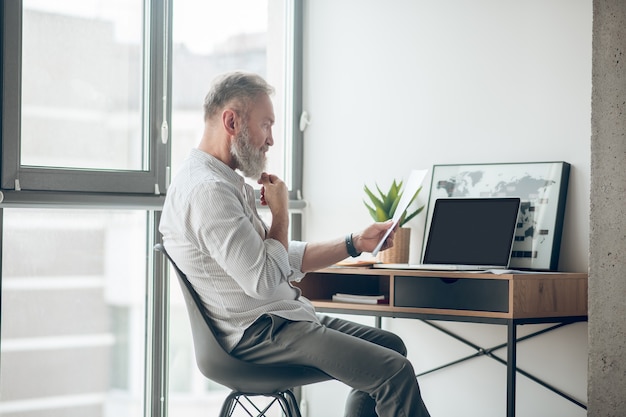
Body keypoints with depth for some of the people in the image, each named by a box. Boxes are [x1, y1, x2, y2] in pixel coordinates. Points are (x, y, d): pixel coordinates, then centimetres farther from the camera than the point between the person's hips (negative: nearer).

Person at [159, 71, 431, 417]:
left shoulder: (226, 182, 15)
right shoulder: (208, 190, -20)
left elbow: (288, 260, 20)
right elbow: (264, 281, -23)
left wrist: (355, 244, 12)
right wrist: (280, 212, -9)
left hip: (280, 319, 11)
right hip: (257, 333, -11)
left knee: (390, 345, 13)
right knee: (395, 373, -17)